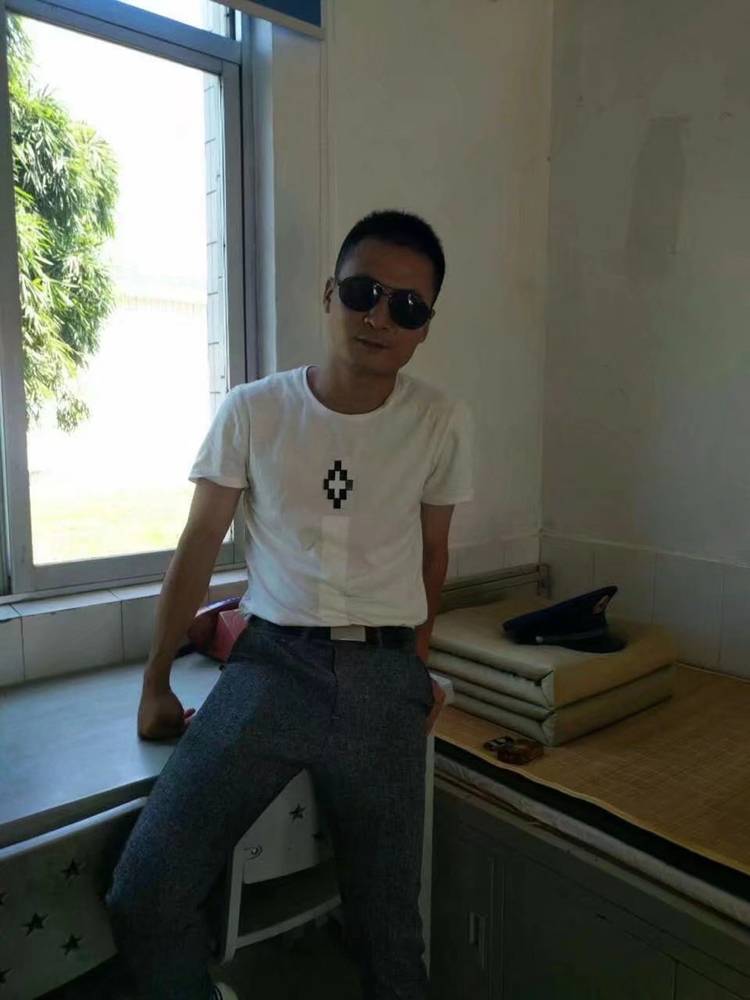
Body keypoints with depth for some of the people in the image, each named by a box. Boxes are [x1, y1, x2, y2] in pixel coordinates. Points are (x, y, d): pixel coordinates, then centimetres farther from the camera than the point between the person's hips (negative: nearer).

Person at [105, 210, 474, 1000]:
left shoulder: (442, 424, 1)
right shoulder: (253, 411, -2)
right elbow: (197, 547, 4)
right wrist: (155, 683, 9)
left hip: (385, 681, 1)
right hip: (271, 663, 0)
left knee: (387, 921, 9)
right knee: (144, 897, -10)